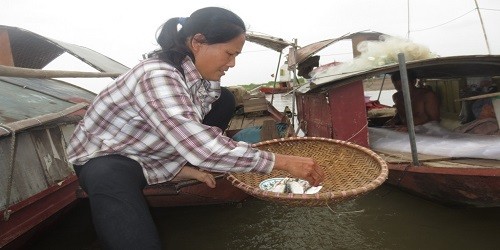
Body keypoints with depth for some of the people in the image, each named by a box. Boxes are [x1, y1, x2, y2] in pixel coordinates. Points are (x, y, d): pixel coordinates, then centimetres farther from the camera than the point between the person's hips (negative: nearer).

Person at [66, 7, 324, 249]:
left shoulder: (196, 72, -9)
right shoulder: (158, 78, -34)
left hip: (150, 152, 9)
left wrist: (180, 166, -18)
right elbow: (203, 149, -41)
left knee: (224, 100, -1)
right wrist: (283, 162, -36)